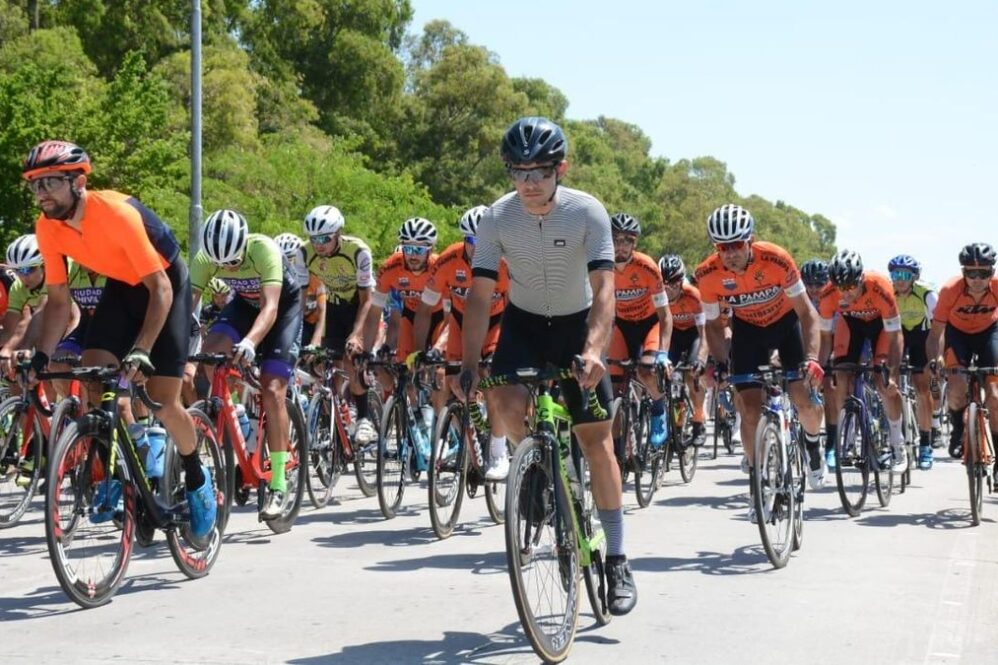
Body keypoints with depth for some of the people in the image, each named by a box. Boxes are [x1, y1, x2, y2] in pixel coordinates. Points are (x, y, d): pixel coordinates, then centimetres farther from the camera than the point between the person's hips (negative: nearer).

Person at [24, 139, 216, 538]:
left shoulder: (116, 213, -33)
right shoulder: (48, 227, -14)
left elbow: (160, 288, -33)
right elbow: (59, 299, -5)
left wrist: (142, 351, -42)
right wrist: (41, 356, -18)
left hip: (166, 283, -6)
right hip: (121, 286, 6)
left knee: (163, 402, -10)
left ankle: (197, 479, 16)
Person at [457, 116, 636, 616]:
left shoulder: (587, 212, -21)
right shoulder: (497, 218, -17)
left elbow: (603, 288, -28)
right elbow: (479, 295, -17)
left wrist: (594, 350, -44)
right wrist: (469, 366, -27)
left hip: (577, 324, -1)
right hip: (524, 322, 1)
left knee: (597, 442, -3)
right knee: (505, 409, -28)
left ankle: (616, 560, 8)